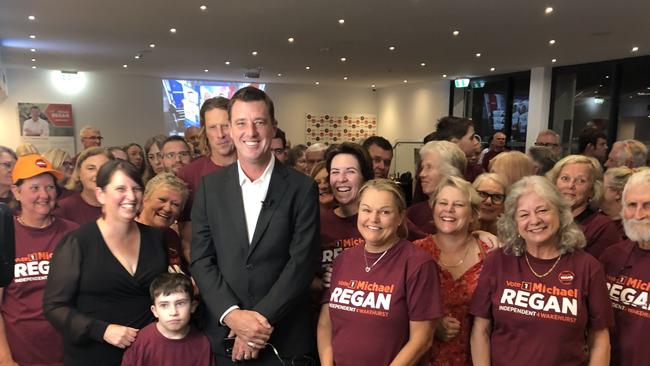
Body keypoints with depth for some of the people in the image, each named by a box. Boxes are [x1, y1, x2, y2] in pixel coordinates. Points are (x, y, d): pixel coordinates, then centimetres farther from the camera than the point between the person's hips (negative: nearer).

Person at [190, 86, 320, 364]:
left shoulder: (302, 188, -6)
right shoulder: (210, 186, 1)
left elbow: (301, 262, -11)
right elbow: (201, 259, -2)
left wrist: (262, 319, -15)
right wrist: (232, 314, -13)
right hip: (224, 334, 2)